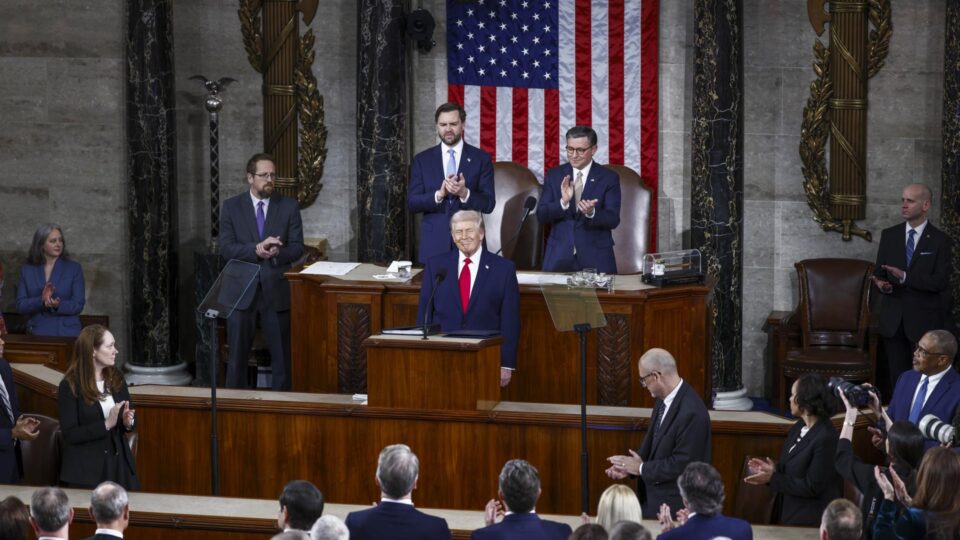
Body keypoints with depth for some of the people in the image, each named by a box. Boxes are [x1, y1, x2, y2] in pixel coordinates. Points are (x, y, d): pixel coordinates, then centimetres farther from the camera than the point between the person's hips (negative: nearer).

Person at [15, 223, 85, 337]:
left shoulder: (74, 268, 1)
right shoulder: (26, 270, 6)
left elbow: (78, 305, -5)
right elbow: (21, 305, -1)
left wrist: (58, 305, -24)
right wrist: (41, 300, -19)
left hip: (67, 334, -1)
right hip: (37, 334, 1)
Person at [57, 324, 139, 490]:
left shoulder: (116, 378, 6)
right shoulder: (70, 386, -11)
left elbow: (129, 419, 14)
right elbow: (69, 434, -15)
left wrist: (128, 422, -9)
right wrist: (106, 425, -23)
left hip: (118, 462, 5)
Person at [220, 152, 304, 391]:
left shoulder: (289, 206, 4)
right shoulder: (232, 206, 3)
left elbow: (297, 247, 1)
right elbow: (226, 248, -6)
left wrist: (278, 252, -20)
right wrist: (256, 249, -21)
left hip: (277, 290, 1)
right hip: (241, 290, 0)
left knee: (282, 355, 4)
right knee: (237, 355, 3)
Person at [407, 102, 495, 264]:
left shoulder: (481, 159, 3)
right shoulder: (422, 160, 7)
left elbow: (488, 204, -2)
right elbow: (412, 202, 1)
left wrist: (464, 193, -20)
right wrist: (439, 194, -17)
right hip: (434, 244, 1)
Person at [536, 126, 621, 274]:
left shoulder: (609, 178, 0)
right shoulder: (554, 175, 6)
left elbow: (613, 220, -7)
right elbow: (541, 216, -1)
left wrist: (591, 213, -27)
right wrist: (563, 202, -20)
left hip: (596, 258, -1)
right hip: (559, 256, 1)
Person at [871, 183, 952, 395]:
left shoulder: (940, 241, -3)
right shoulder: (889, 235, 9)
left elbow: (940, 282, -11)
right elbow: (880, 273, 11)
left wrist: (905, 277, -22)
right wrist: (882, 284, -13)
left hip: (925, 320, -3)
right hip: (893, 319, 4)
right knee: (896, 376, 5)